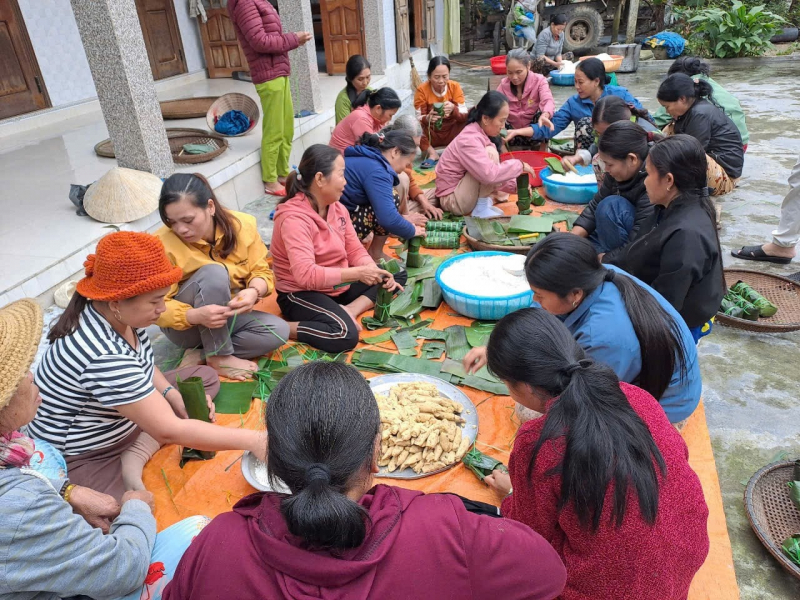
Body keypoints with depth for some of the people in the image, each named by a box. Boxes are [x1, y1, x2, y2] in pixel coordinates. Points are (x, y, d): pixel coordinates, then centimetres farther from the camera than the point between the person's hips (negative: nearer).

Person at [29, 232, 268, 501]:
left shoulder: (122, 315, -11)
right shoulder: (103, 356, -35)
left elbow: (142, 365, 11)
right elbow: (170, 431, -33)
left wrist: (172, 394, -9)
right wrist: (253, 440, -30)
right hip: (83, 458, -10)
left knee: (206, 376, 10)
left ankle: (137, 455, 0)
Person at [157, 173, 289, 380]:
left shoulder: (243, 225, -14)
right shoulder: (163, 243, -22)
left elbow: (262, 272, -9)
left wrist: (254, 291, -33)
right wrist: (196, 316, -41)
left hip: (228, 317, 4)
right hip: (183, 326, -3)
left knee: (278, 331, -22)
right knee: (214, 272, -32)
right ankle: (218, 357, -20)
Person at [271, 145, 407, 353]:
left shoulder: (338, 208, 0)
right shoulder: (294, 218, -25)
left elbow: (355, 251, 4)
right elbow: (305, 275, -34)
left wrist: (378, 274, -16)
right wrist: (357, 273, -33)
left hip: (339, 286, 9)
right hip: (301, 294, -8)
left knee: (397, 274, 8)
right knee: (345, 334, -33)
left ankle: (351, 309, -11)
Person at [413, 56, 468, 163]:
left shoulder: (455, 87, -9)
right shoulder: (422, 90, -13)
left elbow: (464, 116, -15)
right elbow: (418, 120, -15)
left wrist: (453, 109, -37)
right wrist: (427, 118, -39)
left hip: (452, 133, 1)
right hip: (431, 134, -1)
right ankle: (432, 153, -17)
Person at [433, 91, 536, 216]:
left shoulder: (480, 133, 4)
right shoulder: (470, 139, -24)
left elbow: (493, 170, 10)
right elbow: (489, 174, -34)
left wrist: (515, 185, -1)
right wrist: (519, 165, -20)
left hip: (460, 188, 10)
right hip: (453, 200, -10)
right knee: (490, 153, -22)